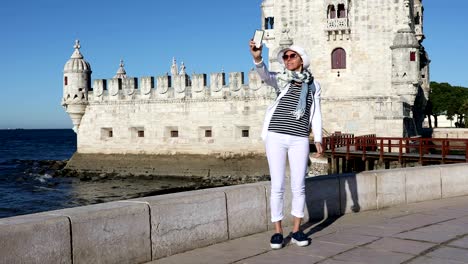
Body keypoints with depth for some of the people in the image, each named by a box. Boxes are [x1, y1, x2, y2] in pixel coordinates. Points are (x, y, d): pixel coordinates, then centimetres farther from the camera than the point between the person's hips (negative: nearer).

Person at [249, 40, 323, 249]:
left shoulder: (313, 85, 12)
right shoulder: (281, 79, 7)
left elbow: (316, 114, 12)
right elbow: (264, 76, -16)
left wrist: (318, 140, 3)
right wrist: (257, 58, -36)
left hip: (299, 139, 1)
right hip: (275, 137, -1)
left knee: (298, 186, 4)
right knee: (277, 186, 1)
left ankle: (296, 230, 16)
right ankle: (278, 231, 9)